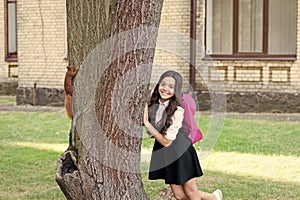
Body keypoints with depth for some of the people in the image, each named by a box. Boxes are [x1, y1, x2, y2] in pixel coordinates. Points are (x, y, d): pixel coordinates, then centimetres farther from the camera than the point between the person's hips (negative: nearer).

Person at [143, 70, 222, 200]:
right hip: (164, 154, 6)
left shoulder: (177, 111, -26)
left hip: (181, 151, -6)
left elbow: (166, 141, -24)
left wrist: (146, 122, -27)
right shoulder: (152, 102, -10)